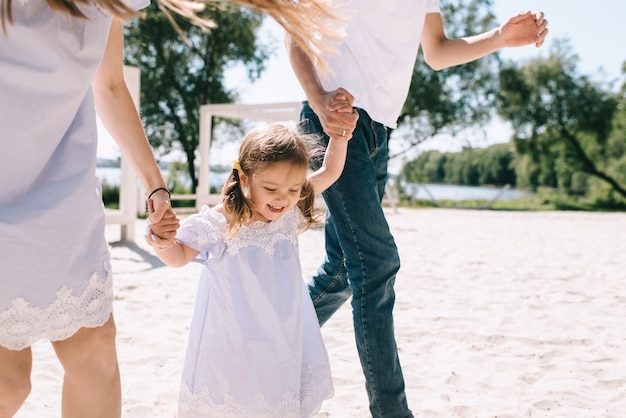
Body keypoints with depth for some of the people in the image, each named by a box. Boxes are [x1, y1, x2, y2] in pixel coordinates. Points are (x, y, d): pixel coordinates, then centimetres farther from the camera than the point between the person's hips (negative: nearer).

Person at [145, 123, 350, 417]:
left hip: (286, 339, 4)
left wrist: (340, 135, -7)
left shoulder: (291, 214, -5)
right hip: (233, 344, -4)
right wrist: (161, 245, -25)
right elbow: (180, 257, -4)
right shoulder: (217, 225, -18)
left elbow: (330, 172, 5)